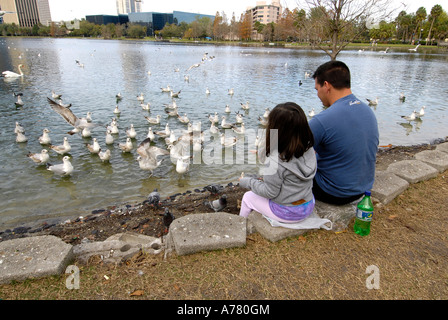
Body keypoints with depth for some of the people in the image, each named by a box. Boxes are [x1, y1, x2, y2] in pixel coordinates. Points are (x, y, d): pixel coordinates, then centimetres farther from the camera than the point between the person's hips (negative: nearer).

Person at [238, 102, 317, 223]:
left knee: (248, 197, 17)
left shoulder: (275, 161, -32)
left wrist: (247, 182, -6)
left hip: (287, 213, -7)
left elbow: (270, 193, -21)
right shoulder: (309, 149, -10)